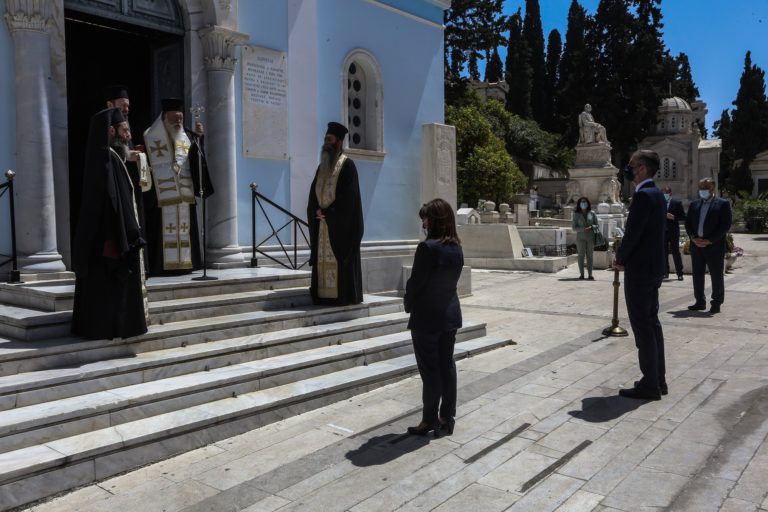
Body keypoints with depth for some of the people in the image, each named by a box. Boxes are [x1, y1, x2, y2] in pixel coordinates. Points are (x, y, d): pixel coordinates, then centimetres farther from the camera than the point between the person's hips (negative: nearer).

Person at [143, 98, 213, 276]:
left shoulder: (187, 137, 14)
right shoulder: (152, 136, 5)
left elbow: (198, 157, -2)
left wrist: (198, 136, -16)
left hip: (185, 193, 4)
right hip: (162, 193, -4)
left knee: (185, 227, 5)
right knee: (165, 229, -6)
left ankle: (184, 262, 10)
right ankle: (165, 265, -4)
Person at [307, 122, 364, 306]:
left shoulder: (347, 165, -4)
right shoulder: (322, 166, 17)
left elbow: (347, 194, -13)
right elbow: (313, 192, 13)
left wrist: (328, 212, -13)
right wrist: (317, 211, -6)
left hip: (341, 222, -7)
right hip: (322, 221, 7)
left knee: (340, 257, -7)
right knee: (323, 258, 4)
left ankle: (343, 295, -2)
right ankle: (323, 295, 8)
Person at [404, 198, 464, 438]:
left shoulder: (427, 247, -19)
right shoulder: (457, 248, 4)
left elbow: (415, 282, -16)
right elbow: (452, 281, 8)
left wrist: (408, 305, 3)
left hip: (427, 318, -7)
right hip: (451, 315, 7)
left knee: (430, 370, 3)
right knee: (447, 366, 13)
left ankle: (430, 420, 12)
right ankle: (447, 418, 21)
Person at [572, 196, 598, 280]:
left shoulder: (592, 213, 6)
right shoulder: (576, 214, 4)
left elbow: (596, 225, 8)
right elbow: (573, 227, -1)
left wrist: (591, 227, -13)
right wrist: (583, 229, -17)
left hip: (590, 237, 1)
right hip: (580, 238, -1)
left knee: (589, 256, 2)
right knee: (581, 255, 0)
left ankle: (590, 274, 4)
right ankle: (581, 274, 4)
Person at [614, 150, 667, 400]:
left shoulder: (643, 195, -19)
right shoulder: (656, 193, 13)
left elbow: (632, 233, -19)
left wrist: (620, 260, -7)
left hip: (639, 269, -10)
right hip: (653, 267, 10)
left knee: (642, 326, -3)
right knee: (651, 322, 15)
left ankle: (650, 384, 4)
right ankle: (658, 379, 22)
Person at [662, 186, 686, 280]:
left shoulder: (677, 203, 0)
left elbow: (683, 217, -2)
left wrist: (673, 217, -16)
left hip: (673, 232, -3)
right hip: (663, 232, 3)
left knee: (676, 253, -2)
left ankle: (679, 273, 4)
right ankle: (665, 273, 13)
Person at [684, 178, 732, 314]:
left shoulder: (723, 204, -1)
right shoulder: (694, 204, 13)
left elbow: (726, 225, -8)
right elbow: (688, 223, 11)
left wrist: (709, 241, -15)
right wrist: (693, 238, -6)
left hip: (714, 246, -5)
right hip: (696, 246, 5)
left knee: (716, 276, 2)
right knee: (697, 275, 9)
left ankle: (716, 303, 10)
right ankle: (700, 302, 18)